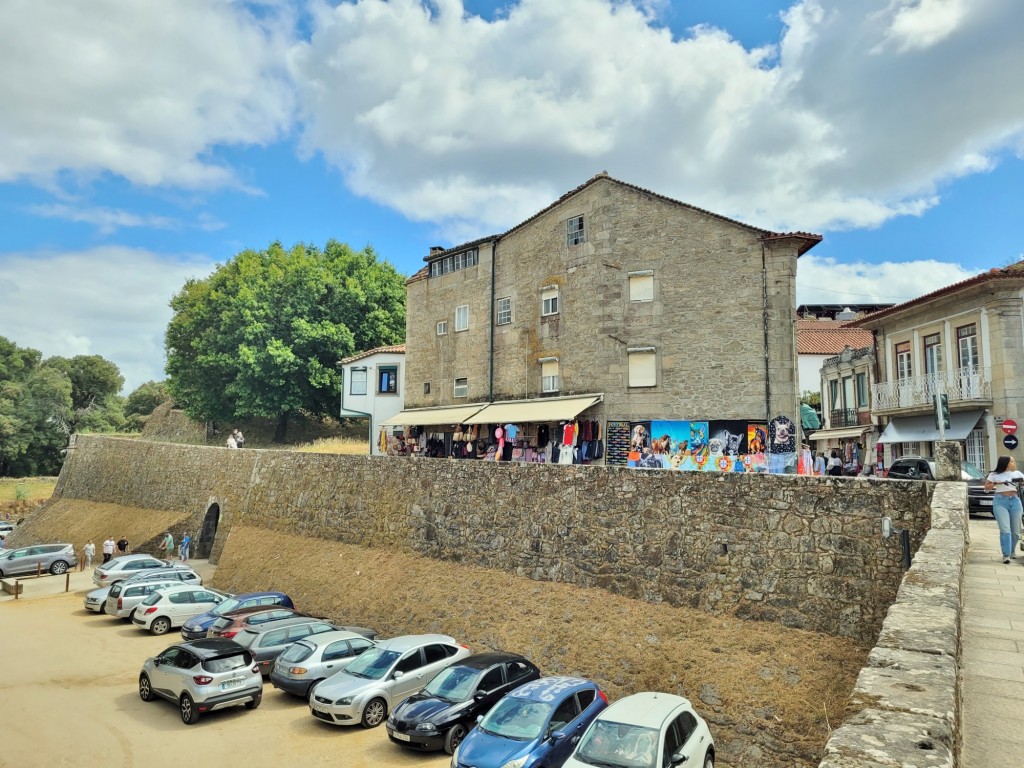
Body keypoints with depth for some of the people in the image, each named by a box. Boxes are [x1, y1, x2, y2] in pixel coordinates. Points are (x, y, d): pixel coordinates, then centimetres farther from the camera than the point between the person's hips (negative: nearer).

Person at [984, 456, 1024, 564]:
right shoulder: (994, 475, 5)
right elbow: (986, 487, 7)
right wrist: (997, 484, -9)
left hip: (1015, 501, 3)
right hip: (1000, 502, -3)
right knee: (1005, 529, -12)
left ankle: (1012, 551, 30)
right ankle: (1006, 555, -10)